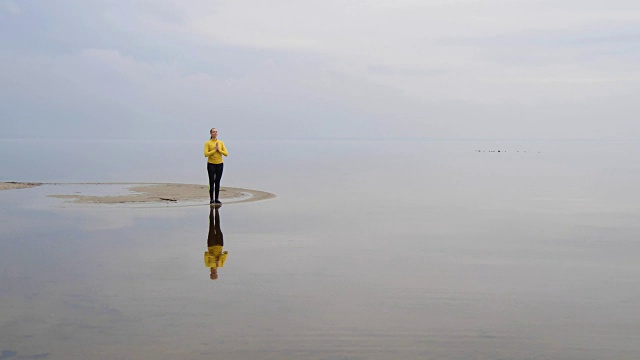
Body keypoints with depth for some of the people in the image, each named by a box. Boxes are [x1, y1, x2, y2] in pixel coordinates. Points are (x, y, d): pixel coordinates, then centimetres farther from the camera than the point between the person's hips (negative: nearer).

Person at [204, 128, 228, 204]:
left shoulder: (221, 143, 5)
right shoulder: (207, 143, -5)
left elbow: (226, 154, -1)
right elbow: (206, 154, -16)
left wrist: (219, 150, -13)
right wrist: (215, 150, -16)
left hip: (220, 164, 3)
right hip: (211, 164, -3)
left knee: (217, 182, 7)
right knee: (212, 182, -6)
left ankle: (216, 199, 12)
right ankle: (211, 199, -1)